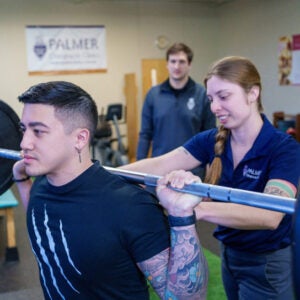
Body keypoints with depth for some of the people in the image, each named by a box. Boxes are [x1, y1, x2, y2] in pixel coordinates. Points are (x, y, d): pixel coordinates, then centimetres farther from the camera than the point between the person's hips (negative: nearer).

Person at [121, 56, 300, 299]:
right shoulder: (212, 141, -8)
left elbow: (270, 215, -38)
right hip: (228, 253, 5)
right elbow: (158, 165, -18)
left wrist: (198, 208, -52)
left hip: (268, 263, -5)